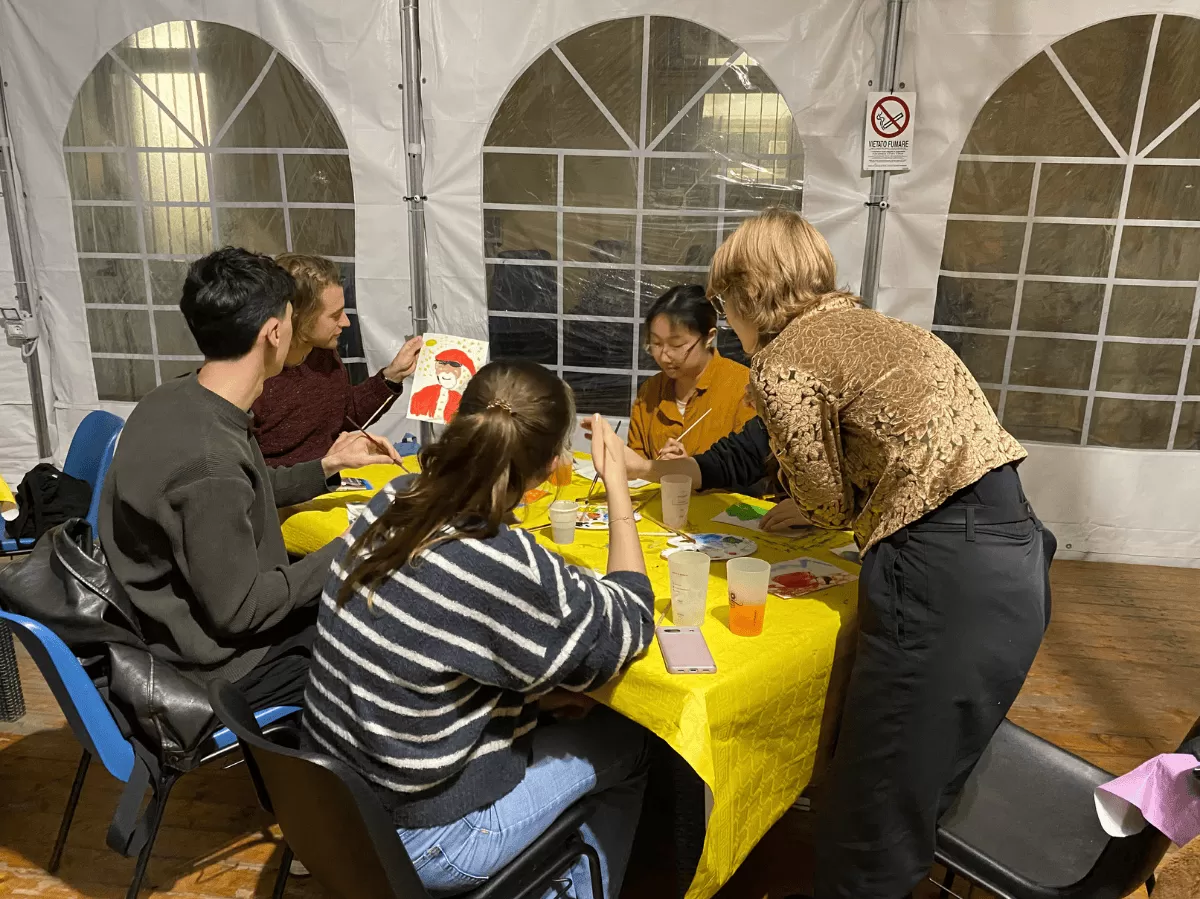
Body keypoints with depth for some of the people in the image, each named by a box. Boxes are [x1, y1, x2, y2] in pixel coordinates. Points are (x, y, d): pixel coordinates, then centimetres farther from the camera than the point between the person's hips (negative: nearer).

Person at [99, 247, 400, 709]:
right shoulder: (210, 461, -34)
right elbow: (236, 610, -25)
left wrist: (326, 467, 9)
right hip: (214, 667, -8)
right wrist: (344, 553, -17)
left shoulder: (176, 399, -5)